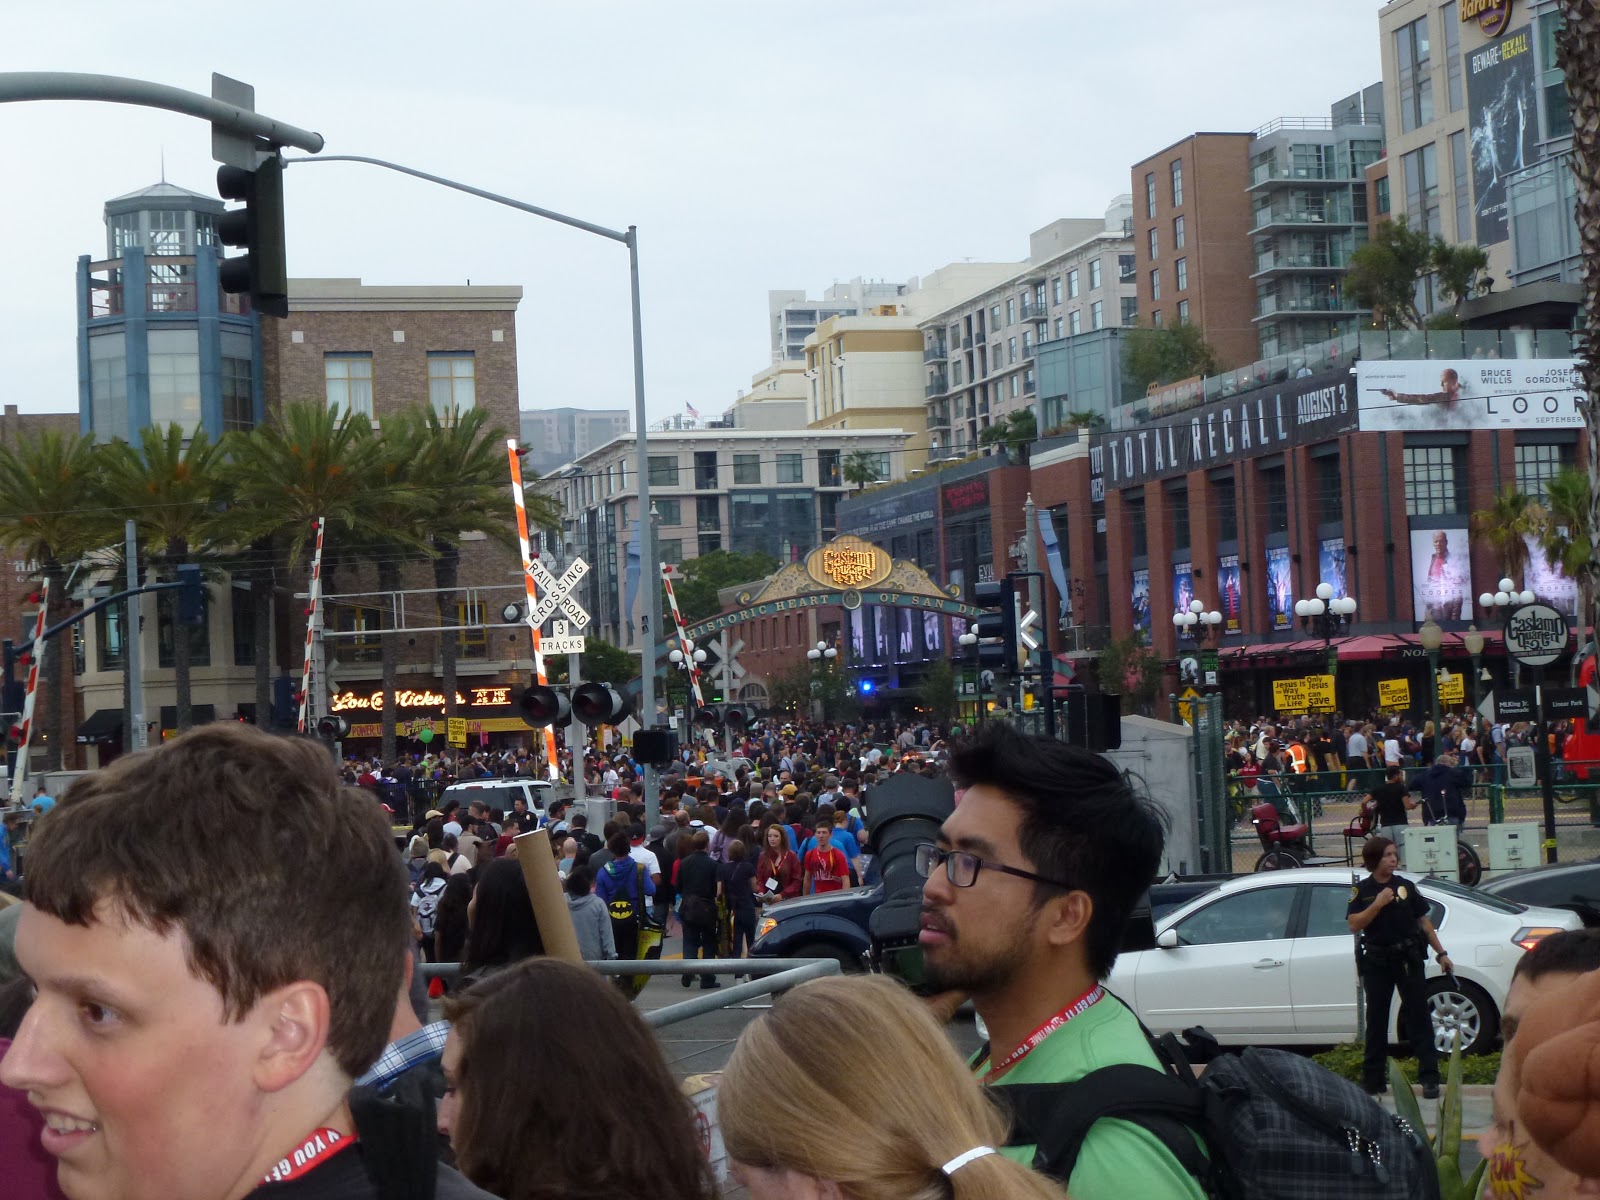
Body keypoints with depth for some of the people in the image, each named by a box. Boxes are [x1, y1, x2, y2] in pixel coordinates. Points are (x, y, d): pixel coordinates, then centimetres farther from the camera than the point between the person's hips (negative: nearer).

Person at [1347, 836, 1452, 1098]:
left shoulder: (1406, 887, 6)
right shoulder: (1362, 890, 2)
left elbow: (1423, 921, 10)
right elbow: (1354, 925, -8)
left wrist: (1441, 953, 6)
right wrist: (1378, 904, -17)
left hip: (1408, 958, 0)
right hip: (1376, 961, 0)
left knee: (1418, 1015, -3)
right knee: (1376, 1020, 6)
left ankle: (1429, 1077, -4)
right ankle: (1373, 1080, 14)